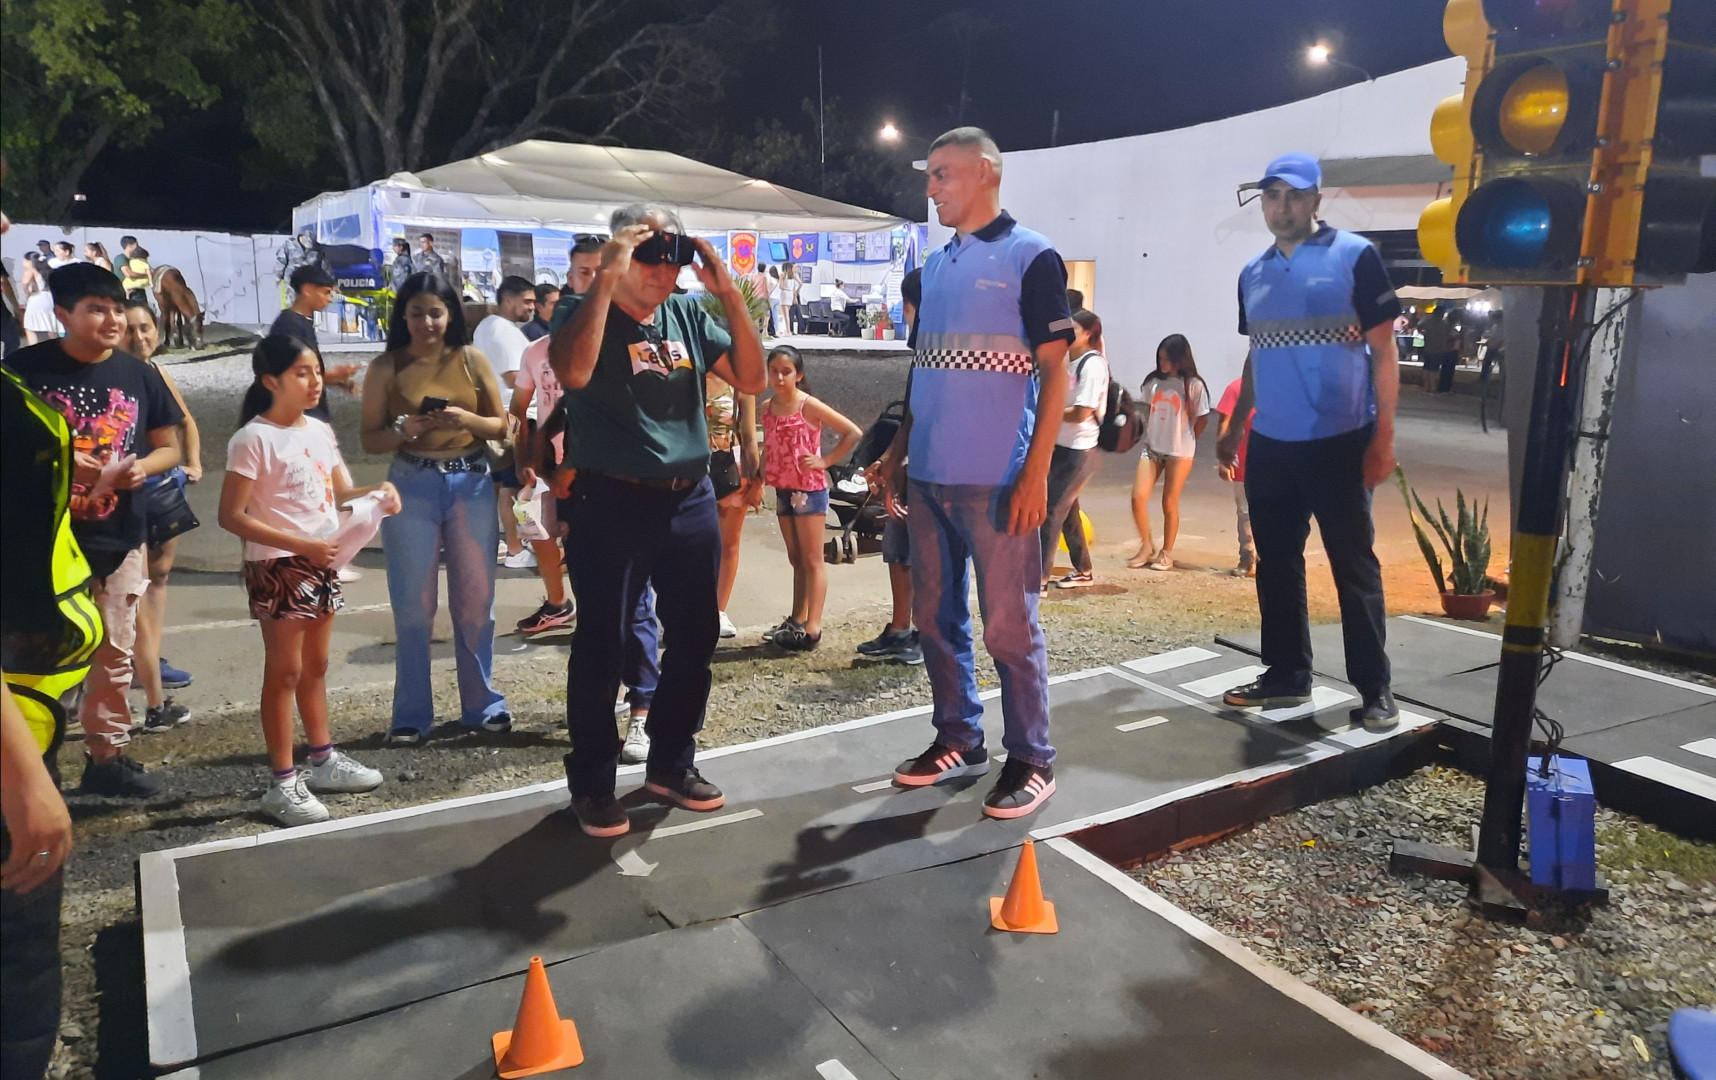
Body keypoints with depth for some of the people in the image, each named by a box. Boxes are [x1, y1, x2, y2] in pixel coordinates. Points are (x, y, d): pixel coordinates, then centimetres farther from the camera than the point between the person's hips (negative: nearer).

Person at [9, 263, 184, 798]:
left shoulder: (139, 375, 3)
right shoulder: (27, 367, -6)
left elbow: (168, 447, 10)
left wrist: (143, 466, -10)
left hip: (120, 540, 3)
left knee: (114, 654, 12)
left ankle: (106, 756, 24)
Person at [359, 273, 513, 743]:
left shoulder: (472, 361, 5)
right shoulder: (386, 368, 2)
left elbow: (502, 425, 7)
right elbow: (370, 440, 2)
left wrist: (466, 419, -12)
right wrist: (406, 428, -17)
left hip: (472, 484, 1)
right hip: (412, 487, -1)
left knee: (476, 601, 7)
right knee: (413, 606, 3)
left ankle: (482, 705, 20)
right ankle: (411, 715, 13)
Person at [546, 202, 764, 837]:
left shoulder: (687, 315, 8)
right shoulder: (587, 313, -5)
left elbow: (750, 379, 3)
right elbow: (573, 372, -27)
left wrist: (731, 296, -5)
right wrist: (606, 278, -25)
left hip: (690, 500, 5)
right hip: (611, 504, -5)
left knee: (696, 637, 13)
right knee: (601, 646, 2)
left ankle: (672, 762, 32)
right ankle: (592, 783, 18)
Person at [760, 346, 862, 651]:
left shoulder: (809, 406, -12)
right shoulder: (767, 408, 7)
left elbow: (854, 433, -11)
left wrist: (825, 460, -13)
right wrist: (761, 475, 6)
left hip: (810, 489, -7)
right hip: (783, 490, 7)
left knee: (812, 561, -2)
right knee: (796, 560, 14)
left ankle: (812, 629, -1)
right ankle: (797, 620, 22)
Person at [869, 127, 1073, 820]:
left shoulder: (1031, 257, -4)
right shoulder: (933, 266, 15)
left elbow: (1055, 371, -9)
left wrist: (1035, 474, -15)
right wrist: (897, 452, 14)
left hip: (996, 479, -7)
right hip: (929, 476, 7)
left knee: (1008, 625, 0)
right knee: (935, 616, 12)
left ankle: (1031, 760, 14)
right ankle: (958, 739, 27)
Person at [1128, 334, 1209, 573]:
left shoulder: (1193, 385, -9)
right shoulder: (1154, 381, 3)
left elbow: (1202, 419, -3)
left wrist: (1186, 441, 5)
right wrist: (1149, 433, 11)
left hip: (1179, 453, -4)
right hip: (1152, 448, 4)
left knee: (1169, 503, 4)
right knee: (1138, 498, -6)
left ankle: (1166, 553, 18)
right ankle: (1147, 546, 12)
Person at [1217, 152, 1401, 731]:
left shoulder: (1354, 256, -4)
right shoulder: (1253, 274, 12)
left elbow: (1383, 350, -5)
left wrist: (1383, 435, -10)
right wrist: (1234, 428, 15)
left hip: (1338, 444, -5)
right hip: (1269, 445, 6)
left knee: (1354, 567, 1)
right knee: (1276, 565, 11)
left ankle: (1375, 689, 10)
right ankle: (1287, 675, 23)